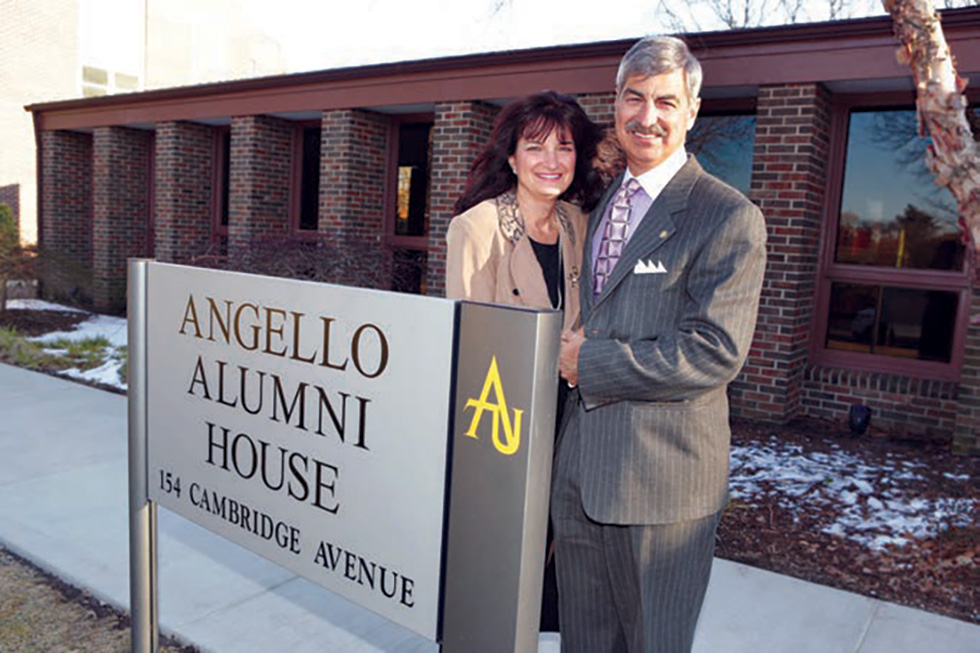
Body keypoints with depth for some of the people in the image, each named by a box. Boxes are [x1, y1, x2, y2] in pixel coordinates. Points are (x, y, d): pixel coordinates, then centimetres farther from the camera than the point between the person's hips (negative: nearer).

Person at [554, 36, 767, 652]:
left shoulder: (730, 216, -12)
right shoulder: (603, 202, 13)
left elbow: (715, 352, -19)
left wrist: (590, 364, -15)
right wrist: (572, 353, 0)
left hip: (662, 474, -6)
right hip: (580, 464, 7)